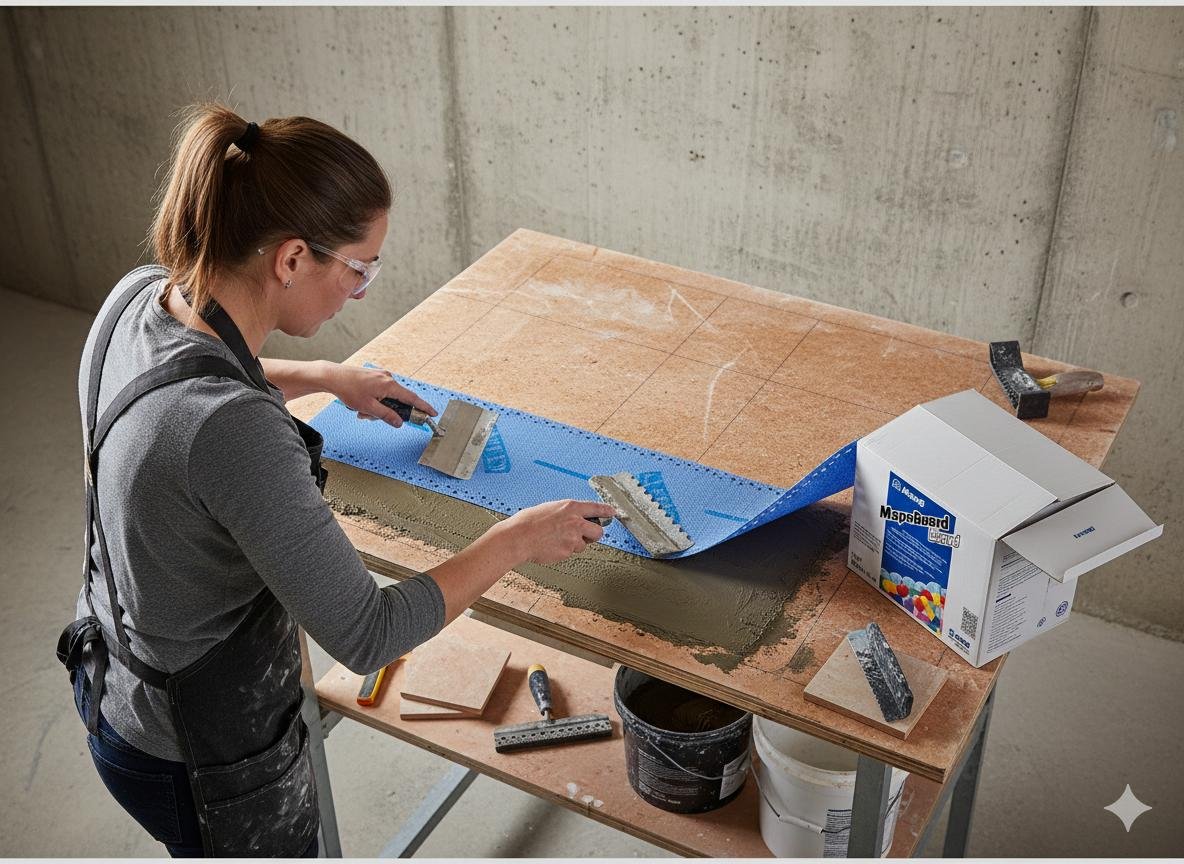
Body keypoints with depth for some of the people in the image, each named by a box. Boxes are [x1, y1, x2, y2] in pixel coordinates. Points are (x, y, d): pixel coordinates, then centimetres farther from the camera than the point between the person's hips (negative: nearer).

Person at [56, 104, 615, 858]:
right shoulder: (234, 431, -40)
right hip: (206, 759, -7)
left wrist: (323, 377, 14)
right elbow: (365, 636, -31)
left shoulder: (138, 297, -14)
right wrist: (516, 541, -20)